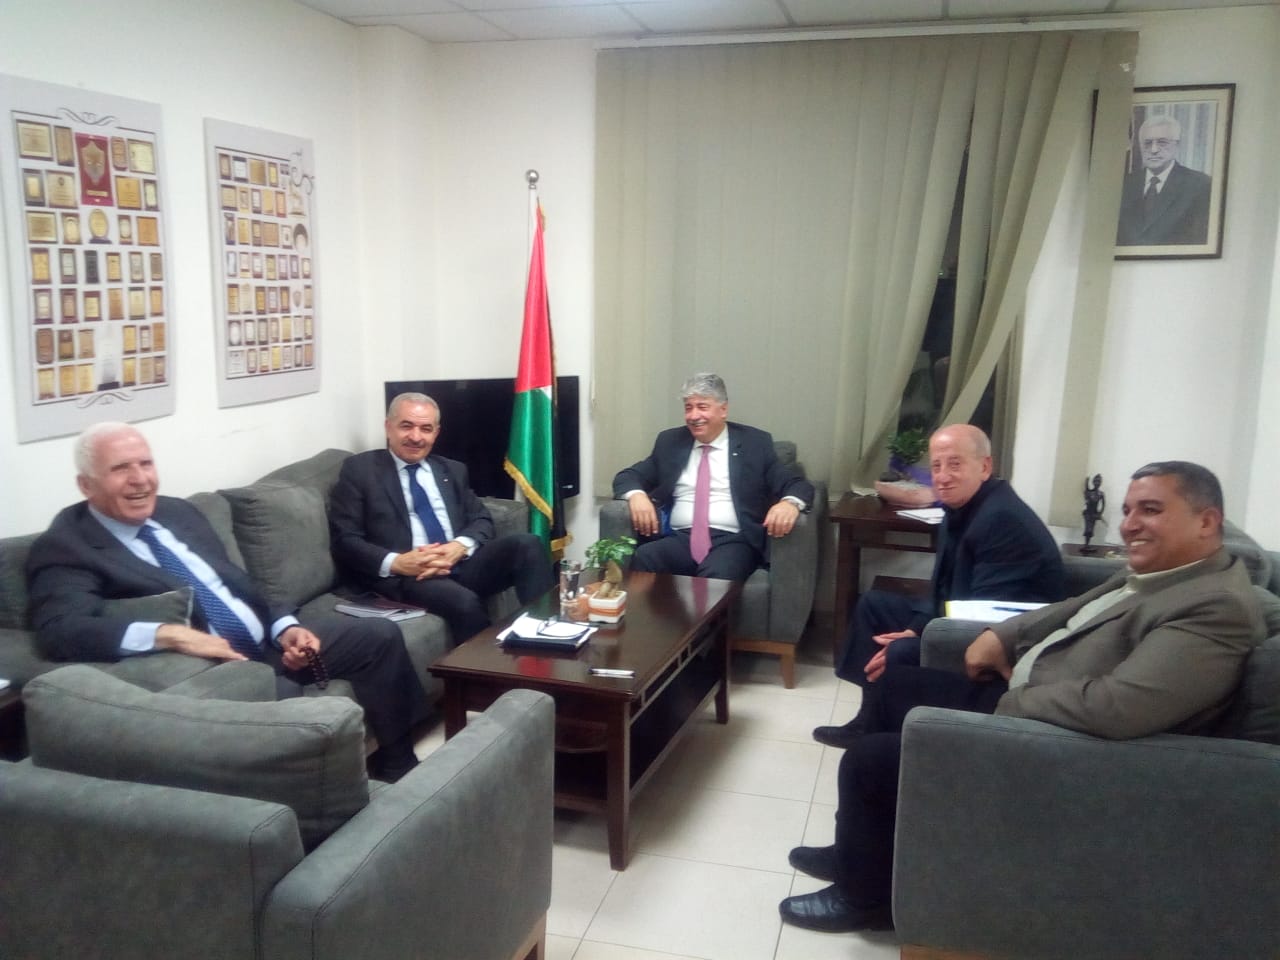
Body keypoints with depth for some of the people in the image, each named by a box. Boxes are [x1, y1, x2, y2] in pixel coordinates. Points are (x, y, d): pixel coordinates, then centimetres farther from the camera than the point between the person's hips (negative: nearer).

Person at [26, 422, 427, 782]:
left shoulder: (178, 512, 13)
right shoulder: (64, 547, -9)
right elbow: (60, 630, -28)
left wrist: (285, 627, -1)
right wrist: (170, 635, -36)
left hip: (267, 638, 8)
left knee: (379, 636, 5)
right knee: (284, 697, -37)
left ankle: (399, 767, 18)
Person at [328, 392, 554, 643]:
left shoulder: (452, 470, 22)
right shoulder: (360, 469, 7)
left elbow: (481, 520, 15)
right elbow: (344, 540, 0)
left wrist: (461, 546, -10)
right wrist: (395, 563, -18)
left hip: (462, 564, 5)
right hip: (406, 576, -5)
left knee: (527, 544, -21)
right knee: (465, 602, -35)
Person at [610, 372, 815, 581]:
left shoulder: (755, 443, 8)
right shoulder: (670, 441, 17)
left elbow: (797, 483, 4)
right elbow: (628, 476, 17)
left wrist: (790, 503, -21)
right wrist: (636, 495, -9)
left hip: (732, 541, -3)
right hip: (679, 539, 3)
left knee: (718, 576, -37)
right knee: (642, 560, -30)